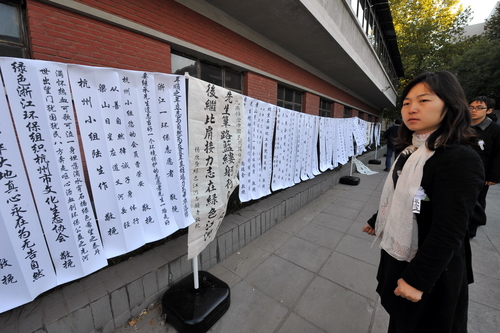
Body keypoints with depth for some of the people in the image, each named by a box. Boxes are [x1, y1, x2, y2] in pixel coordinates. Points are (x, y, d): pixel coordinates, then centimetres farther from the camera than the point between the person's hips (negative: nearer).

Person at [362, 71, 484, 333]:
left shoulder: (461, 160, -23)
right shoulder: (409, 152, 1)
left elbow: (448, 232, -25)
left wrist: (418, 278, -22)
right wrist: (375, 222, 21)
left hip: (429, 267, -7)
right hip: (398, 253, 7)